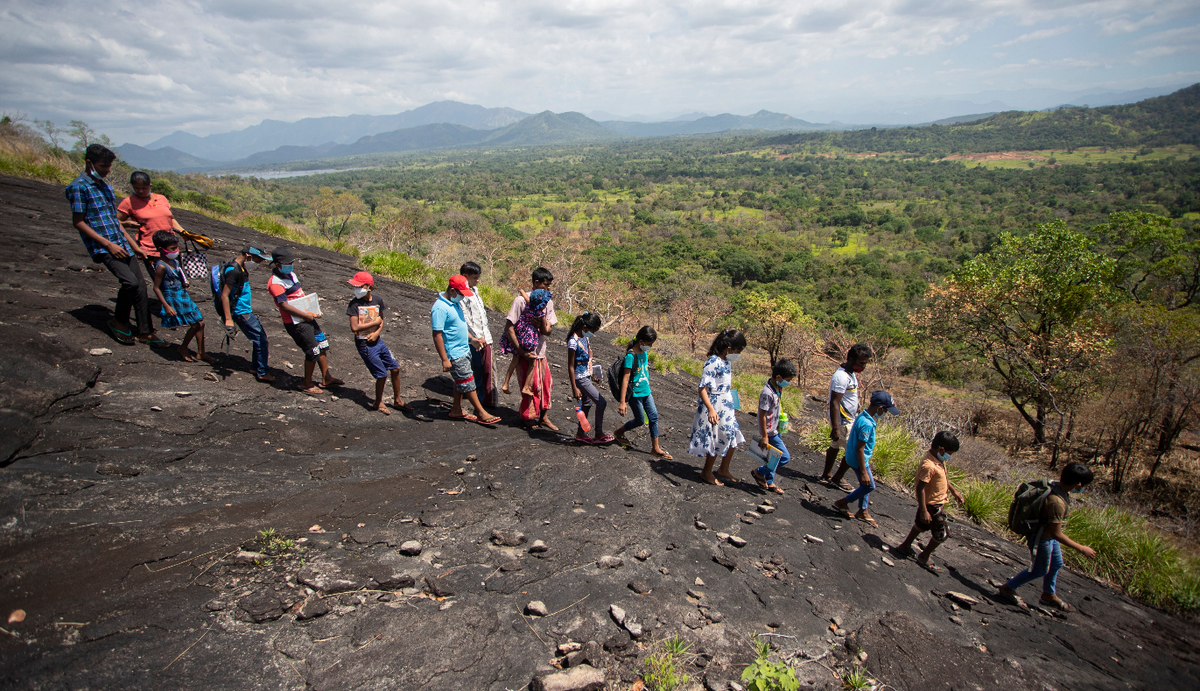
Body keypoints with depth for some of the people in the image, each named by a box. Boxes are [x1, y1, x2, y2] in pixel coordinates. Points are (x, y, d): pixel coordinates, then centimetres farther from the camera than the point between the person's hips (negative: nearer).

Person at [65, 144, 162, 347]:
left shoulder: (104, 186, 18)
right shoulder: (79, 187, -6)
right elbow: (78, 222, -10)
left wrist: (133, 245, 19)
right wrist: (109, 244, -16)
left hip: (121, 245, 8)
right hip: (102, 247, -8)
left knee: (140, 284, 0)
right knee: (130, 282, -22)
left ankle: (145, 331, 7)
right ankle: (119, 322, 1)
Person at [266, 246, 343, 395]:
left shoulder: (291, 274, 10)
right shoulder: (275, 283, -19)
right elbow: (285, 305, -22)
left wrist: (314, 310, 6)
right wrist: (307, 315, -18)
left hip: (307, 317, 9)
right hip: (295, 323, -9)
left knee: (322, 346, 14)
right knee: (313, 352, -2)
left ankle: (326, 379, 27)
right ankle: (307, 384, 17)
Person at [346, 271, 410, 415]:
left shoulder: (378, 301, -1)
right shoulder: (355, 304, -15)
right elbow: (354, 327, -21)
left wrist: (377, 332, -9)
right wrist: (375, 323, -14)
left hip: (378, 341, 6)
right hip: (365, 345, -6)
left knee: (395, 368, 9)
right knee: (382, 374, -4)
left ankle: (397, 400, 27)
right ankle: (378, 403, 20)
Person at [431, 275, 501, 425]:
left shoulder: (455, 303, 8)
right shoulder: (440, 308, -21)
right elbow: (437, 335, -23)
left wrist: (472, 339, 17)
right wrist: (444, 359, -24)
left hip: (464, 349, 9)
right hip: (455, 354, -9)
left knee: (460, 382, 16)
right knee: (468, 383, -1)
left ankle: (456, 410, 28)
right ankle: (481, 413, 8)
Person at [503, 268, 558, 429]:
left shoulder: (548, 302, 4)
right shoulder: (521, 300, -14)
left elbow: (547, 331, -1)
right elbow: (509, 327, -15)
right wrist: (521, 351, -18)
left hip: (540, 352, 6)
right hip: (525, 353, -6)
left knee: (546, 383, 11)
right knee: (532, 386, 1)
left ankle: (543, 416, 27)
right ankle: (529, 418, 21)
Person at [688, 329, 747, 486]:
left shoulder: (727, 362, 5)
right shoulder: (713, 363, -22)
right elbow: (702, 389, -25)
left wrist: (732, 407, 23)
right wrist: (711, 410, -35)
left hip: (726, 406, 9)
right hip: (714, 407, -9)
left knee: (732, 439, 15)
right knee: (716, 441, 3)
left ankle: (723, 470, 35)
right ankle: (707, 473, 24)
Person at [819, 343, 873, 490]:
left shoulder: (851, 373, 6)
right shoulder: (842, 377, -26)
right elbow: (834, 403, -27)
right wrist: (835, 428, -27)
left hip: (848, 419, 10)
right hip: (843, 422, -10)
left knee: (835, 446, 18)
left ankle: (826, 475, 31)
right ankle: (837, 479, 12)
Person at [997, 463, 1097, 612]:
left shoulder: (1055, 486, -13)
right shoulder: (1057, 503, -39)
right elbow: (1057, 534, -29)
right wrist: (1081, 548, -21)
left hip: (1048, 534, 9)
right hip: (1041, 538, -9)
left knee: (1056, 564, 26)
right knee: (1040, 570, 12)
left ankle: (1048, 595, 46)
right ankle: (1007, 588, 27)